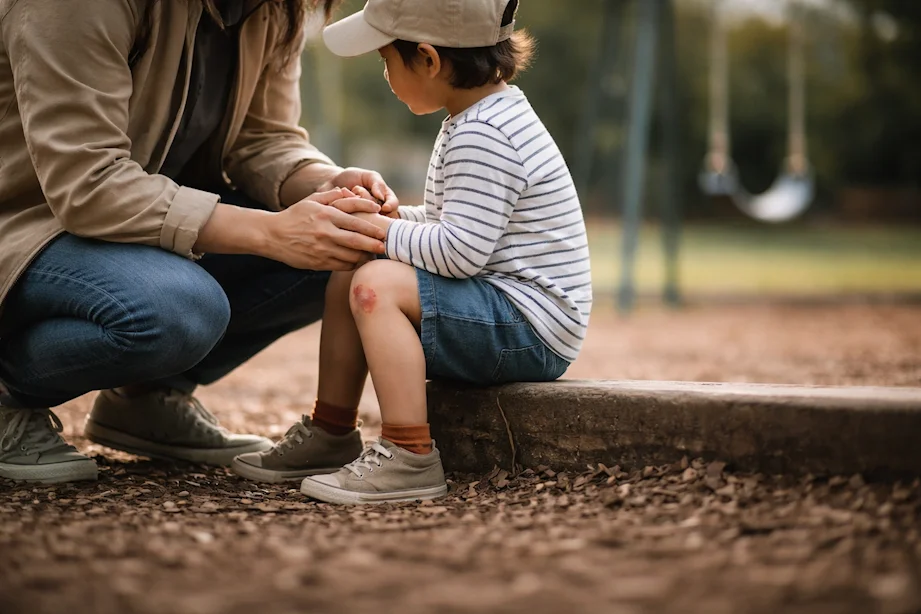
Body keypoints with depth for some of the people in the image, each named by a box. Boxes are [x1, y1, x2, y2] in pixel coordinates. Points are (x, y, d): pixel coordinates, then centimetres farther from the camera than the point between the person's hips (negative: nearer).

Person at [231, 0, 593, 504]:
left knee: (377, 284, -26)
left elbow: (461, 250, -27)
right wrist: (392, 217, 6)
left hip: (528, 328, -11)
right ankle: (330, 432, 20)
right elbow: (453, 222, 22)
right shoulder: (483, 117, 13)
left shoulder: (481, 136, -21)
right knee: (345, 280, 12)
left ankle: (409, 458, -26)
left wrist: (383, 230, -15)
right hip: (509, 319, 11)